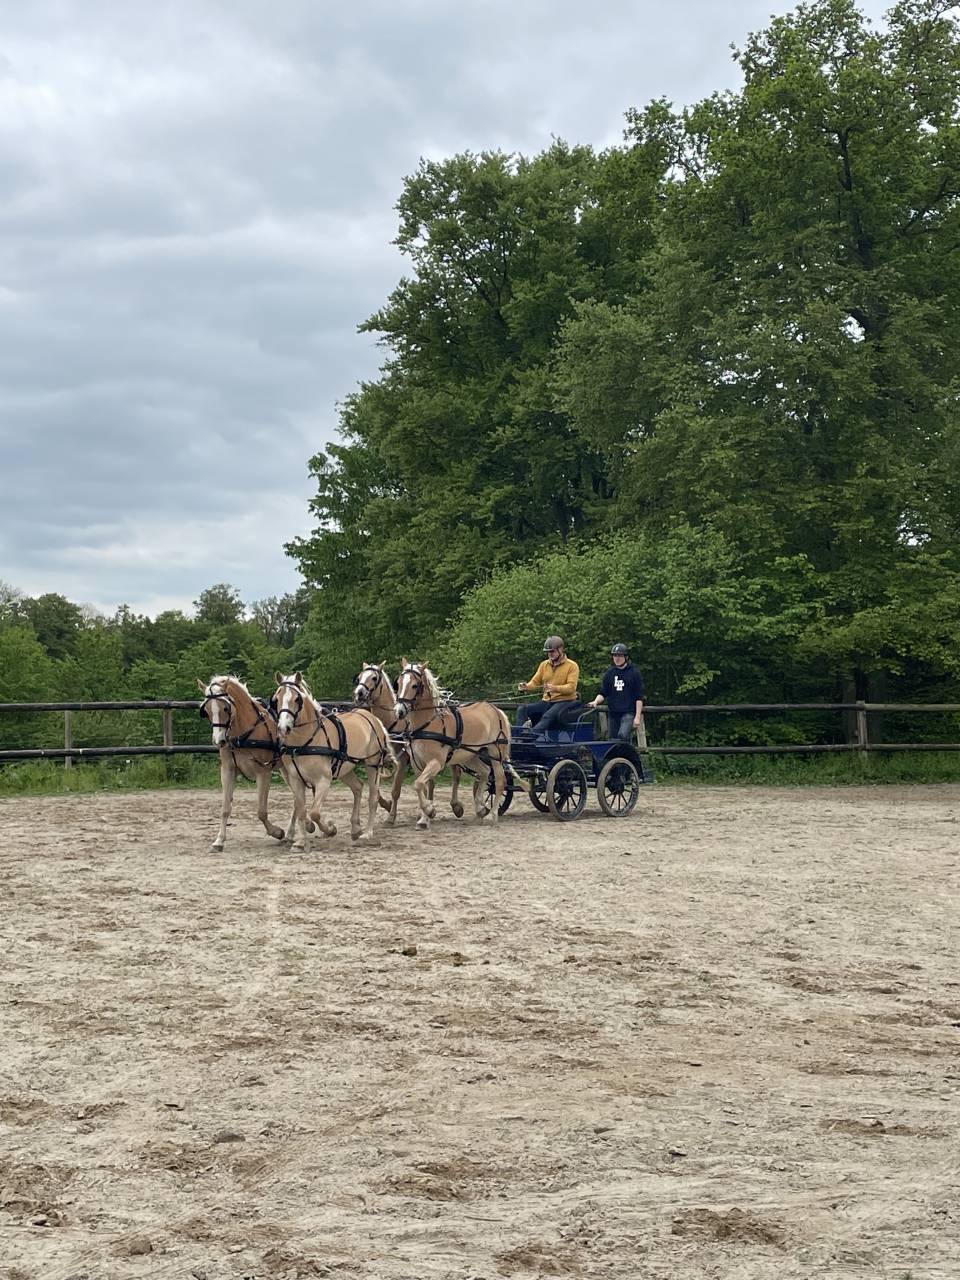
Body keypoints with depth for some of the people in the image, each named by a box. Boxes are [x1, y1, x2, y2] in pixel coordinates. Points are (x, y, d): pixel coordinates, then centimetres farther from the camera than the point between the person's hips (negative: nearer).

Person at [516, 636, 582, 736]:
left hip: (564, 701, -7)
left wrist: (555, 688, -32)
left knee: (548, 716, -37)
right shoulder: (544, 665, 15)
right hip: (546, 702, 7)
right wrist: (526, 686, -12)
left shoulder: (572, 666, -3)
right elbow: (535, 682, 12)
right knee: (522, 709, -16)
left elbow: (571, 687, -14)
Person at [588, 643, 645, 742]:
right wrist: (596, 701, -11)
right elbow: (603, 693, 11)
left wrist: (637, 717, -8)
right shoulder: (609, 673, 12)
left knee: (623, 735, -28)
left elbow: (639, 698, -2)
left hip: (629, 712, -5)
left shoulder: (634, 673, 0)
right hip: (614, 713, 5)